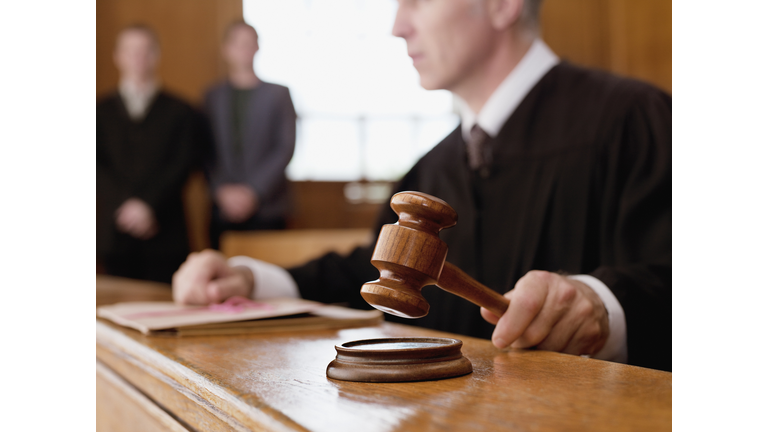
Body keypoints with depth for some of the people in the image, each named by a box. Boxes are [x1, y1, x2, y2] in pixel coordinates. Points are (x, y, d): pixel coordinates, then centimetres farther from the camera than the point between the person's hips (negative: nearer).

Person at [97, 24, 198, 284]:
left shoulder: (179, 111, 10)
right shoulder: (100, 111, 14)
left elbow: (182, 164, 0)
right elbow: (96, 165, 3)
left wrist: (149, 206, -13)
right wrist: (124, 206, -12)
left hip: (164, 235, -1)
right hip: (115, 233, 1)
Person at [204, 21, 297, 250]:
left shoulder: (278, 94, 5)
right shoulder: (213, 96, 11)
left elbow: (286, 148, -2)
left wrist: (253, 191, -10)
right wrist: (222, 190, -8)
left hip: (266, 207, -2)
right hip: (223, 207, 2)